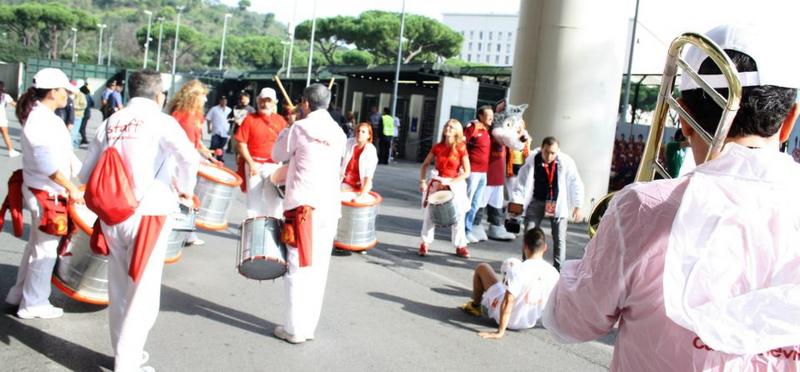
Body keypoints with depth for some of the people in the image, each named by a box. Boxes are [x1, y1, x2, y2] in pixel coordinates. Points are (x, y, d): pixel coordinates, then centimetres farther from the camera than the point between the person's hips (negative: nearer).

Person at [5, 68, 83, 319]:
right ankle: (33, 304, 15)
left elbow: (62, 153, 13)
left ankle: (20, 293, 35)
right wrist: (72, 189, -21)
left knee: (36, 244, 22)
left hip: (40, 190, 10)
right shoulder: (42, 120, -21)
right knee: (45, 249, 2)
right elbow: (48, 164, -26)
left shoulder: (39, 115, 11)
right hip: (47, 194, -10)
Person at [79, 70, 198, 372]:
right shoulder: (159, 121, -6)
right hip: (148, 214, -6)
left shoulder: (110, 123, 8)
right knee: (143, 292, 4)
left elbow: (87, 175, 9)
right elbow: (189, 157, -24)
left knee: (119, 288, 19)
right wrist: (185, 189, -7)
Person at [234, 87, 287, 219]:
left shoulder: (280, 120, 6)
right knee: (254, 198, 8)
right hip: (254, 164, 0)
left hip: (273, 165, 1)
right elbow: (241, 143, -3)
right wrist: (250, 162, -10)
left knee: (273, 198, -4)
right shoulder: (250, 119, 0)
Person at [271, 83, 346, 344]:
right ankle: (309, 327, 15)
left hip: (303, 205, -4)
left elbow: (278, 155, 9)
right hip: (330, 206, 5)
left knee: (299, 268, 1)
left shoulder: (300, 128, -4)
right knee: (319, 268, 9)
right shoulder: (339, 133, 10)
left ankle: (295, 329, 4)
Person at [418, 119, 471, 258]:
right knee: (429, 212, -3)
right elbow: (425, 165, 11)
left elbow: (466, 172, -9)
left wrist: (450, 182, -18)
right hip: (437, 182, 2)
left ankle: (461, 246, 13)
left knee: (458, 216, 0)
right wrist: (422, 181, -2)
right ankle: (425, 243, 8)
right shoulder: (437, 147, 2)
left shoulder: (461, 149, -6)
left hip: (455, 184, -2)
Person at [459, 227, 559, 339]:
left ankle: (475, 306, 27)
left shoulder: (518, 270, -26)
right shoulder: (553, 273, -12)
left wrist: (500, 332, -23)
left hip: (506, 318, -5)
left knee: (482, 268, 7)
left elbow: (508, 302, -27)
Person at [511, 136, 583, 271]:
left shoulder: (566, 162, -15)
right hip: (537, 202, 0)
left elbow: (576, 184, -5)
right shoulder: (531, 162, -16)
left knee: (559, 239, -1)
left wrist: (577, 206, -4)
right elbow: (521, 185, -9)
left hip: (557, 203, 0)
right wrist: (516, 204, -18)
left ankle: (558, 269, 11)